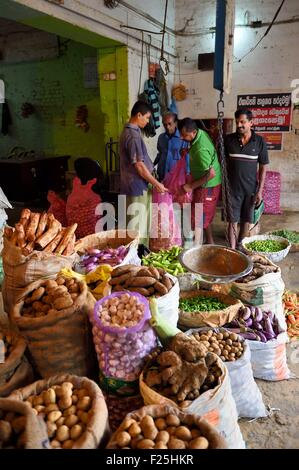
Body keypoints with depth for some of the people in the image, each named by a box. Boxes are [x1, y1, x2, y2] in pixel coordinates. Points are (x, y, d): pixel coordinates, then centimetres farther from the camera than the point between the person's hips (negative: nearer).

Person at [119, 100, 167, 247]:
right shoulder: (133, 135, -19)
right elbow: (139, 165, -21)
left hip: (134, 185, 10)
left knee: (137, 223, 17)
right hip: (137, 186, -10)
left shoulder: (128, 131, 12)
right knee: (138, 225, -1)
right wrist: (156, 183, -13)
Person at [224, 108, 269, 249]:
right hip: (233, 188, 0)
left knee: (246, 221, 10)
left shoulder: (259, 141, -4)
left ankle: (240, 247, 26)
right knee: (233, 220, 0)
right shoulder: (229, 139, -3)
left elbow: (262, 167, 0)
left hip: (251, 188, 1)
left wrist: (260, 190, -5)